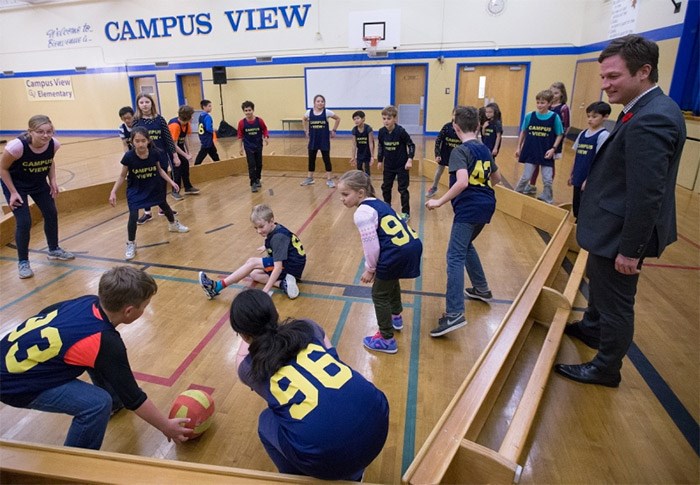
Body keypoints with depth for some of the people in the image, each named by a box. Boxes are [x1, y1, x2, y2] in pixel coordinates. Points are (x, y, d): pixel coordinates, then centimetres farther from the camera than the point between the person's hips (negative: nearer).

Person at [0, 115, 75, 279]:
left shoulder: (54, 144, -21)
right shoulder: (17, 146, -34)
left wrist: (53, 181, -8)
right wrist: (13, 192, -19)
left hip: (39, 183, 5)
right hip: (15, 184, -5)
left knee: (51, 214, 10)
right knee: (24, 222, -9)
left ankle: (54, 250, 32)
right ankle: (23, 262, 9)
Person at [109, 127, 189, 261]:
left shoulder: (155, 153, -20)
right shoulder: (129, 157, -24)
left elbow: (160, 170, 0)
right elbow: (122, 176, -11)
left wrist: (171, 182, -5)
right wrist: (113, 192, -16)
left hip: (154, 187, 3)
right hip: (135, 190, -3)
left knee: (165, 207, 23)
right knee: (133, 215, -16)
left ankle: (173, 224, 55)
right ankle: (131, 244, 2)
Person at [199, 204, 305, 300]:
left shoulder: (278, 237, -24)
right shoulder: (273, 230, 3)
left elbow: (278, 267, -29)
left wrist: (265, 290, -29)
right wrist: (266, 247, 25)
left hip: (292, 266, -10)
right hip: (287, 265, 10)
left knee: (252, 262, -15)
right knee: (254, 274, 8)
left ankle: (217, 287, -12)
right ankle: (283, 284, -13)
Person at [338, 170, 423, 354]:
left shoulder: (362, 213, -10)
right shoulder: (378, 204, 17)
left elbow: (371, 244, -13)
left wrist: (370, 269, 2)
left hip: (398, 253, -10)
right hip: (413, 245, 10)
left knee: (379, 295, 10)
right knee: (391, 281, 35)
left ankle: (387, 340, 20)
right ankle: (396, 317, 57)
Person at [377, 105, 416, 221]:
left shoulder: (400, 131, -19)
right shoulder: (382, 132, -7)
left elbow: (411, 145, -11)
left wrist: (410, 159, -18)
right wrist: (380, 160, 15)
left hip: (401, 165, -5)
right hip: (388, 165, 5)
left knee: (403, 189, 0)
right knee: (385, 187, 13)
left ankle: (406, 212, 12)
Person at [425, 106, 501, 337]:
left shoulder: (460, 151, -11)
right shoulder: (484, 149, 13)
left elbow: (462, 182, -26)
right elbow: (496, 178, 25)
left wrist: (440, 201, -19)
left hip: (468, 209, -8)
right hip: (485, 206, 8)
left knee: (455, 256, -11)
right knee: (466, 245, 27)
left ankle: (454, 314, -19)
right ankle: (482, 289, 38)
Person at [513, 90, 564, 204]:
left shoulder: (554, 117, -7)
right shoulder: (529, 116, -3)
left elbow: (560, 135, 0)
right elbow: (523, 132, 8)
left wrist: (553, 149, -10)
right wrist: (519, 147, 8)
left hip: (546, 154, 0)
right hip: (531, 152, 0)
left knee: (548, 180, 5)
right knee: (526, 177, 5)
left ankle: (547, 201, 22)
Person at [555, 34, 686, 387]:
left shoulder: (649, 120, -26)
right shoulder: (650, 109, 6)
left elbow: (646, 195, -27)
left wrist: (629, 249, -22)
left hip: (622, 233, -10)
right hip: (615, 227, 10)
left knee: (615, 301, 7)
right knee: (598, 281, 29)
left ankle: (606, 368, 27)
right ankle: (592, 328, 53)